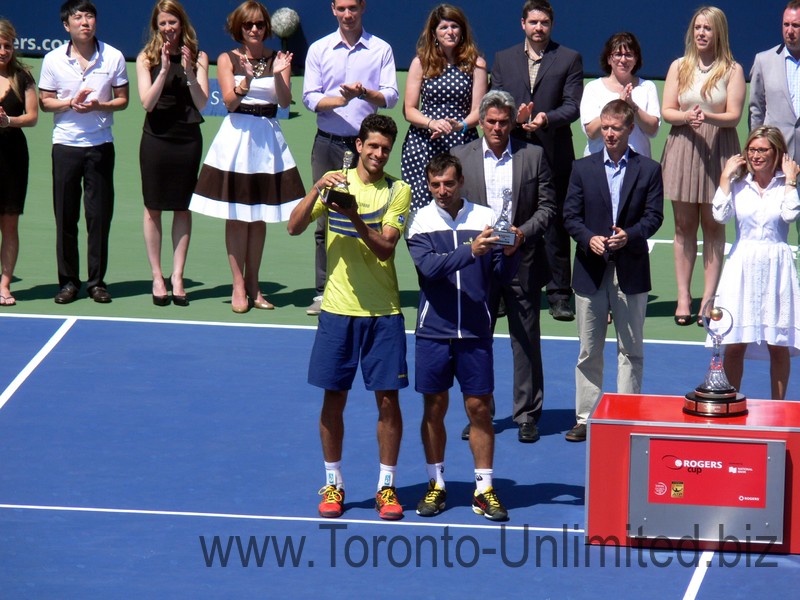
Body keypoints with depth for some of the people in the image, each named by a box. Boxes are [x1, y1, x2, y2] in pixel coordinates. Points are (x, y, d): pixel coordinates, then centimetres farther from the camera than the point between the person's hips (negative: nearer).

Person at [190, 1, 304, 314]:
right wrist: (247, 78, -26)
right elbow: (230, 101, -9)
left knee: (259, 216, 8)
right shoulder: (227, 59, 2)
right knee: (236, 216, -2)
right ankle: (238, 287, 3)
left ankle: (253, 285, 16)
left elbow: (285, 102, -4)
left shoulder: (278, 59, 6)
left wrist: (279, 75, -22)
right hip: (236, 136, -2)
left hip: (268, 140, 2)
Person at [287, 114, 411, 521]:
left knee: (388, 399, 0)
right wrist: (316, 190, -21)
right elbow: (294, 228, -6)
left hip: (383, 312, -1)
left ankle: (386, 487, 10)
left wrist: (356, 220, -26)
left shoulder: (398, 191, 1)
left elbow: (386, 247, -11)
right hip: (338, 309, 1)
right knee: (333, 399, 4)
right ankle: (333, 485, 16)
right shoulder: (335, 181, 5)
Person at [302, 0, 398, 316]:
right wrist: (340, 100, -17)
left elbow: (391, 97, -2)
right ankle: (323, 292, 2)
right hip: (328, 144, 1)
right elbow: (310, 97, 1)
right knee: (325, 219, 0)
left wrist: (364, 93, -21)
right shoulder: (319, 49, 7)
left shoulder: (381, 50, 5)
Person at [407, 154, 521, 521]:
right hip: (433, 330, 0)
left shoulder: (485, 218, 0)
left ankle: (484, 489, 7)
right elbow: (429, 266, -18)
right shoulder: (422, 222, -1)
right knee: (434, 408, 6)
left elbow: (504, 276, 1)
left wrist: (510, 253, -20)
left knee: (479, 408, 1)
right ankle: (436, 486, 18)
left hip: (475, 332, 0)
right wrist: (470, 251, -31)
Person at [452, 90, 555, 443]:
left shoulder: (533, 156, 3)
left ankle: (527, 416, 12)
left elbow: (548, 207, 2)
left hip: (521, 261, -1)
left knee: (526, 341, 4)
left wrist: (522, 233, -13)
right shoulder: (461, 158, 5)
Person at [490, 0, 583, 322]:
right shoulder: (503, 59, 13)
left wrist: (547, 118, -21)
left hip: (553, 154, -2)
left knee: (556, 226, 0)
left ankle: (559, 295, 4)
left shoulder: (569, 59, 5)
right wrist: (514, 116, -12)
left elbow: (572, 107, -3)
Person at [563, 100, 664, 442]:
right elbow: (570, 215, 3)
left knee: (631, 349, 5)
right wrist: (589, 239, -16)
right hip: (590, 271, 1)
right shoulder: (583, 169, 6)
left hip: (631, 272, -1)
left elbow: (654, 216, -3)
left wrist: (629, 236, -21)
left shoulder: (649, 170, 3)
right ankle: (585, 417, 11)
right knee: (589, 351, 5)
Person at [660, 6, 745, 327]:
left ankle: (709, 300, 2)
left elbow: (734, 116, -5)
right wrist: (686, 117, -16)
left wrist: (707, 116, -24)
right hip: (683, 148, 2)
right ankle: (683, 297, 6)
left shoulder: (733, 70, 2)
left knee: (713, 226, 0)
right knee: (684, 226, 3)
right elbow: (667, 111, 5)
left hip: (719, 151, -2)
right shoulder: (679, 66, 9)